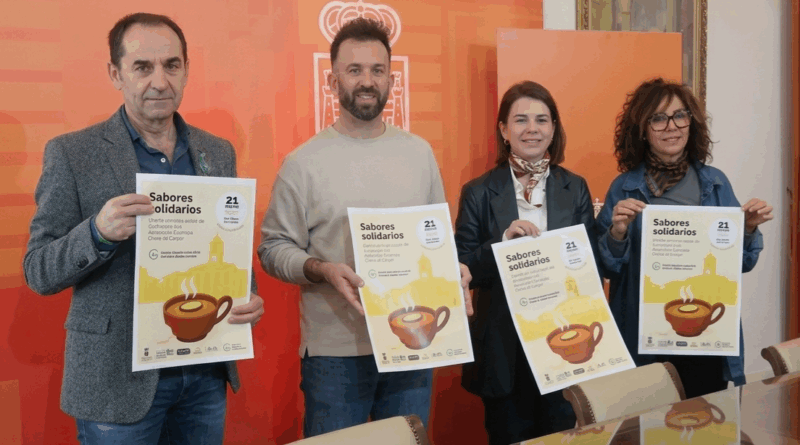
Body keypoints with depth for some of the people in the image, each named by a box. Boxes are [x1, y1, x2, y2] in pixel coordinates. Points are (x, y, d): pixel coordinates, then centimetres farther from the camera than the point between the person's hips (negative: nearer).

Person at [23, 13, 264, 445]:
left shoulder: (218, 152, 7)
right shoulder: (71, 153, -5)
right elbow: (38, 272, -6)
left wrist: (247, 297, -7)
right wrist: (98, 232, -25)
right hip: (117, 377, -3)